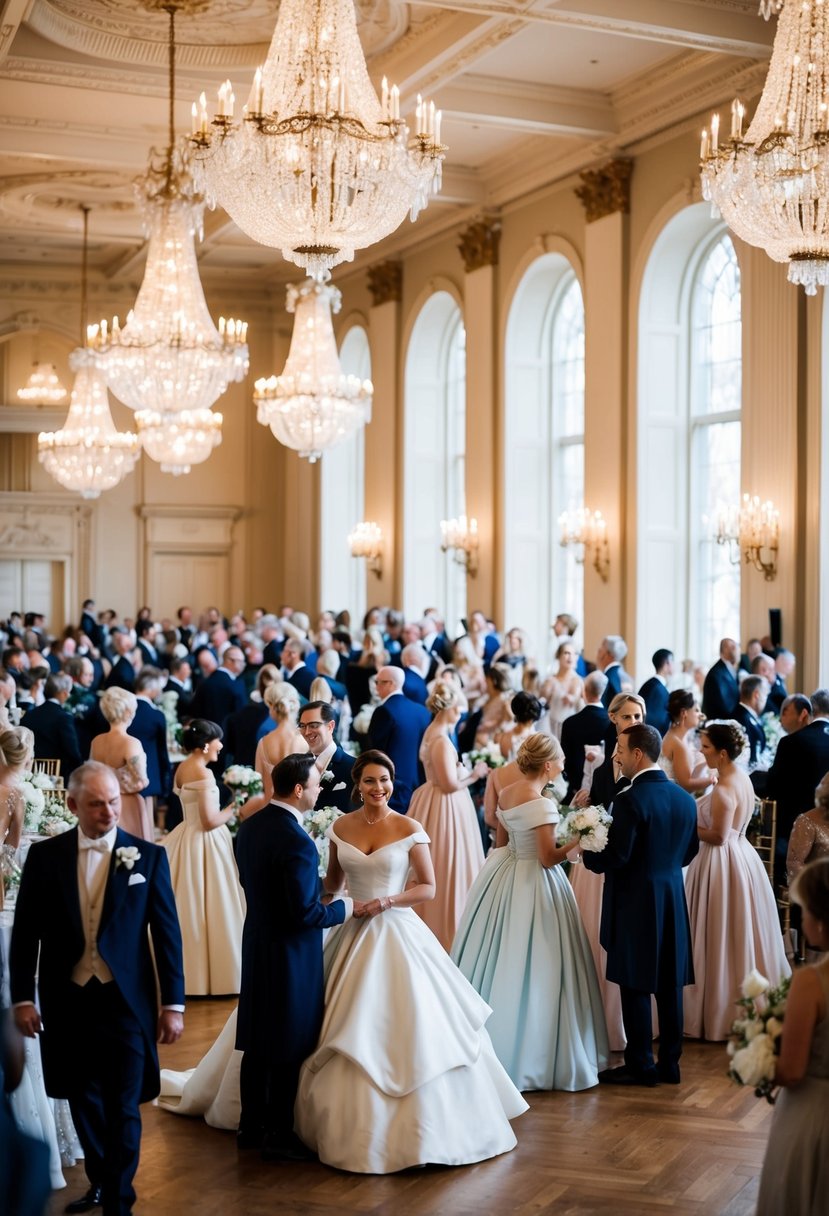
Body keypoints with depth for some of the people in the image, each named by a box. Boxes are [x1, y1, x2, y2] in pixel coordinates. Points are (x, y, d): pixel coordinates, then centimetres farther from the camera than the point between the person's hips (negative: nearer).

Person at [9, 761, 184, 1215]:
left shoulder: (148, 856, -3)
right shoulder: (44, 856, 0)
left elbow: (167, 933, -1)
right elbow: (25, 932, 4)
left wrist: (173, 1003, -3)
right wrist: (22, 998, 0)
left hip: (126, 1001, -2)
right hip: (67, 1002, 2)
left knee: (123, 1109, -1)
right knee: (84, 1102, 15)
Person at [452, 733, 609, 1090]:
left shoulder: (506, 793, 4)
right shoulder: (541, 804, -21)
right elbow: (548, 858, -19)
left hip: (503, 878, 9)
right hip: (533, 886, -9)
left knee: (498, 960, 17)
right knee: (531, 970, 0)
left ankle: (488, 1044, 29)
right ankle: (529, 1056, 8)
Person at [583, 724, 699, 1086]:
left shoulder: (630, 800, -18)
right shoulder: (684, 798, 6)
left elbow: (616, 857, -18)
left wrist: (587, 853, 0)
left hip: (635, 902, -7)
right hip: (673, 900, 7)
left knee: (635, 986, 2)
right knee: (669, 984, 12)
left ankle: (640, 1066, 9)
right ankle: (669, 1063, 19)